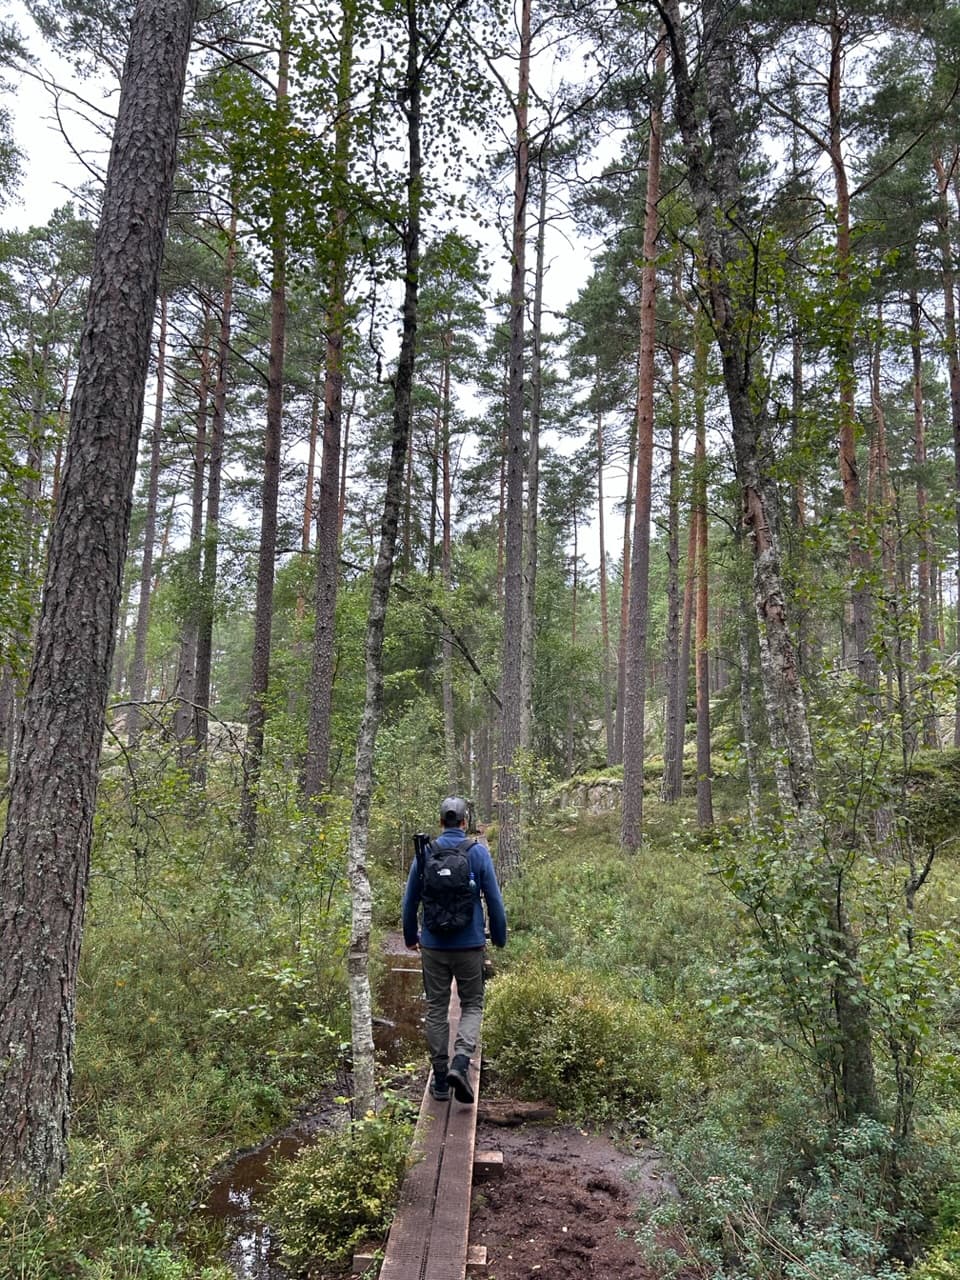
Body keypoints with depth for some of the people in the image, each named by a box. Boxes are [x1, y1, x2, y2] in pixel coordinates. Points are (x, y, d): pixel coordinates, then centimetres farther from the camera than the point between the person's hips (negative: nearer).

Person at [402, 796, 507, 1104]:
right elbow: (494, 900, -4)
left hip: (433, 945, 2)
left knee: (436, 1009, 12)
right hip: (469, 945, -1)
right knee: (472, 1006, 11)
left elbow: (410, 901, 6)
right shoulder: (479, 852, -6)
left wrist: (410, 937, 20)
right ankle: (460, 1062, -11)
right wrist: (499, 938, 10)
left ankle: (440, 1080, 16)